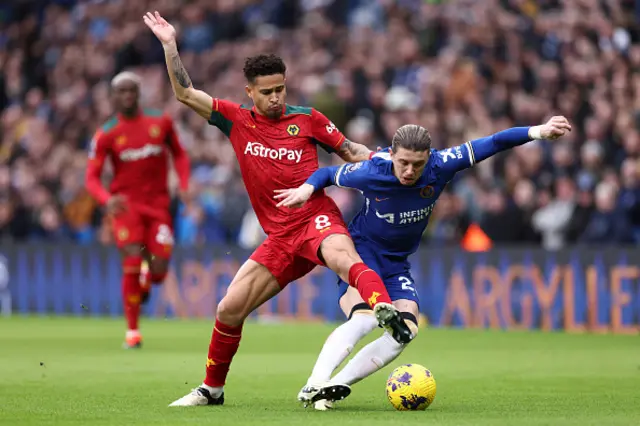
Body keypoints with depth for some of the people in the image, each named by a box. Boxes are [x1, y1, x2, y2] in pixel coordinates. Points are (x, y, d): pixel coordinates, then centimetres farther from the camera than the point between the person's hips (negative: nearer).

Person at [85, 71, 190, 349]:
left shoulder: (161, 122, 3)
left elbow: (178, 154, 17)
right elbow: (92, 177, -7)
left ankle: (146, 280, 34)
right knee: (132, 264, -15)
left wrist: (184, 186, 1)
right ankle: (132, 331, -2)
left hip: (158, 204, 2)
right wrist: (108, 200, -27)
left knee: (159, 273, -7)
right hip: (126, 205, -2)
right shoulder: (106, 135, -4)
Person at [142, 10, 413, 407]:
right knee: (229, 310, 2)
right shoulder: (237, 120, 9)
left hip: (317, 218, -4)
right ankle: (212, 389, 21)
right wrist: (170, 45, 3)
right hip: (280, 237, 4)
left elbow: (350, 150, 11)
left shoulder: (306, 119, 4)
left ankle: (386, 310, -64)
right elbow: (186, 93, 10)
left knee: (342, 257, -39)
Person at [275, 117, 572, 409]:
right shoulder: (370, 173, -23)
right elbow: (328, 173, -3)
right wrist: (307, 189, -22)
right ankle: (314, 384, -37)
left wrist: (537, 132, -28)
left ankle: (333, 386, -14)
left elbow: (493, 144, -19)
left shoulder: (439, 166, -19)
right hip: (360, 250, -5)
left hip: (396, 264, 5)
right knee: (364, 319, -30)